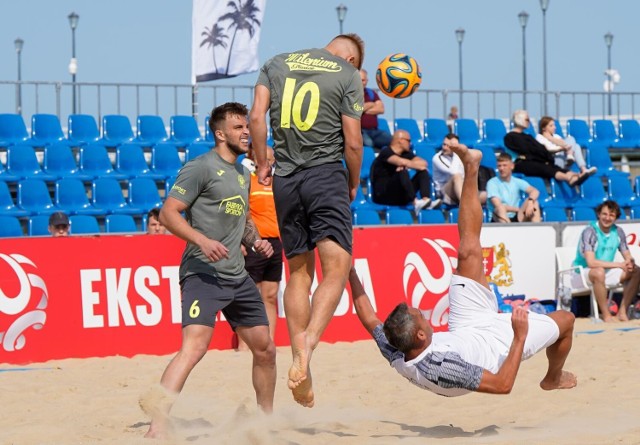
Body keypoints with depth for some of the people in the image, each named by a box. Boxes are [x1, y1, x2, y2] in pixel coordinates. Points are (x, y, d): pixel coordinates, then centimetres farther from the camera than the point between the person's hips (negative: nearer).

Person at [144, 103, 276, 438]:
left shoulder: (242, 173, 19)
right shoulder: (202, 168, -7)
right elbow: (168, 213, -13)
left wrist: (255, 240, 12)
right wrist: (202, 241, -26)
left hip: (237, 276, 9)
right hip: (203, 273, -9)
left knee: (265, 349, 16)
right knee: (195, 345, -26)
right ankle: (157, 429, -34)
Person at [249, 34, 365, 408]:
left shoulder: (277, 65, 12)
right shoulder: (348, 75, 1)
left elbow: (257, 117, 3)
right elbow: (353, 142, -3)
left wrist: (262, 165, 13)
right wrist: (354, 184, 12)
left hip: (285, 179, 4)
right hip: (326, 173, -4)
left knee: (299, 271, 12)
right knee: (336, 269, -8)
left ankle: (299, 357, 10)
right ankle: (308, 343, -31)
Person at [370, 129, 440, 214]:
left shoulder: (406, 153, 13)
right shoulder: (386, 152, -8)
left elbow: (424, 163, 1)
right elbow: (401, 162, -25)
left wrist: (408, 164, -15)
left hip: (400, 196, 7)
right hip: (383, 196, -7)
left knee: (423, 172, -5)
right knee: (402, 171, -29)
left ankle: (426, 200, -33)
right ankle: (415, 202, -49)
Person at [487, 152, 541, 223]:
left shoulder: (518, 182, 10)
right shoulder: (492, 183, -1)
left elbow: (535, 191, -7)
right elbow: (498, 206, -13)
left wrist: (530, 201, -30)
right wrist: (519, 209, -10)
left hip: (516, 219, 4)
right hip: (500, 220, -4)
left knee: (534, 202, -16)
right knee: (500, 209, -37)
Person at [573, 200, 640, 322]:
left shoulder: (618, 232, 0)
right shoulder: (590, 232, -20)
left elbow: (628, 257, 5)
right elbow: (591, 262, -29)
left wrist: (630, 262, -22)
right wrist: (619, 264, -27)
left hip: (607, 271, 7)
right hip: (583, 272, -7)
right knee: (599, 272, -40)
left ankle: (622, 311, -10)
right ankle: (605, 314, -29)